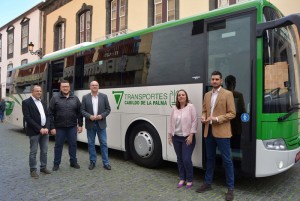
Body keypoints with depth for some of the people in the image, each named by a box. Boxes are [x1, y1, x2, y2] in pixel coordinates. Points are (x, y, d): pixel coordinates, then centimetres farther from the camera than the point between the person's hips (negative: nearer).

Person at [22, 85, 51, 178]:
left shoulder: (43, 103, 13)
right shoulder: (26, 102, -7)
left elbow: (47, 116, 10)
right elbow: (27, 118, -14)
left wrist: (46, 128, -6)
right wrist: (39, 129, -16)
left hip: (44, 131, 6)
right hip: (34, 132, -6)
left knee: (44, 151, 12)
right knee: (33, 152, 4)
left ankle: (43, 167, 25)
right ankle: (33, 170, 16)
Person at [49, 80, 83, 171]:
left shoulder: (75, 98, 5)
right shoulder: (55, 98, -2)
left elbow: (79, 113, 6)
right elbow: (50, 114, -4)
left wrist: (80, 125, 3)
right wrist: (52, 127, -8)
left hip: (72, 127, 2)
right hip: (59, 127, -2)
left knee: (73, 144, 9)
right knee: (58, 145, 9)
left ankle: (73, 162, 24)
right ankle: (56, 164, 22)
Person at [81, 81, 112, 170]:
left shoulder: (104, 96, 3)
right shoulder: (85, 97, 3)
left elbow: (108, 109, 2)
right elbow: (82, 110, 0)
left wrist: (101, 116, -13)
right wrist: (89, 116, -16)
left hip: (101, 124, 0)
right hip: (90, 124, 1)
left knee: (103, 143, 2)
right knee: (91, 143, 8)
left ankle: (106, 163, 11)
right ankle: (92, 162, 21)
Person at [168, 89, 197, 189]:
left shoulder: (191, 107, -7)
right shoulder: (174, 108, 7)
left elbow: (194, 122, -10)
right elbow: (171, 122, 11)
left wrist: (191, 135, -15)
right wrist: (169, 135, 9)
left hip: (187, 137, -5)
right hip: (176, 137, 5)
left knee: (186, 159, -6)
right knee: (179, 159, 12)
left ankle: (189, 180, 14)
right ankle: (182, 179, 26)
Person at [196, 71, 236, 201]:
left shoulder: (228, 94, -5)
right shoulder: (207, 95, 13)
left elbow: (232, 113, -9)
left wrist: (217, 119, -20)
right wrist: (203, 117, -3)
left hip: (222, 132, -6)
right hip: (208, 131, 6)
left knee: (227, 160, 2)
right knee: (210, 158, 17)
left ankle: (230, 188, 15)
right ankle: (208, 183, 30)